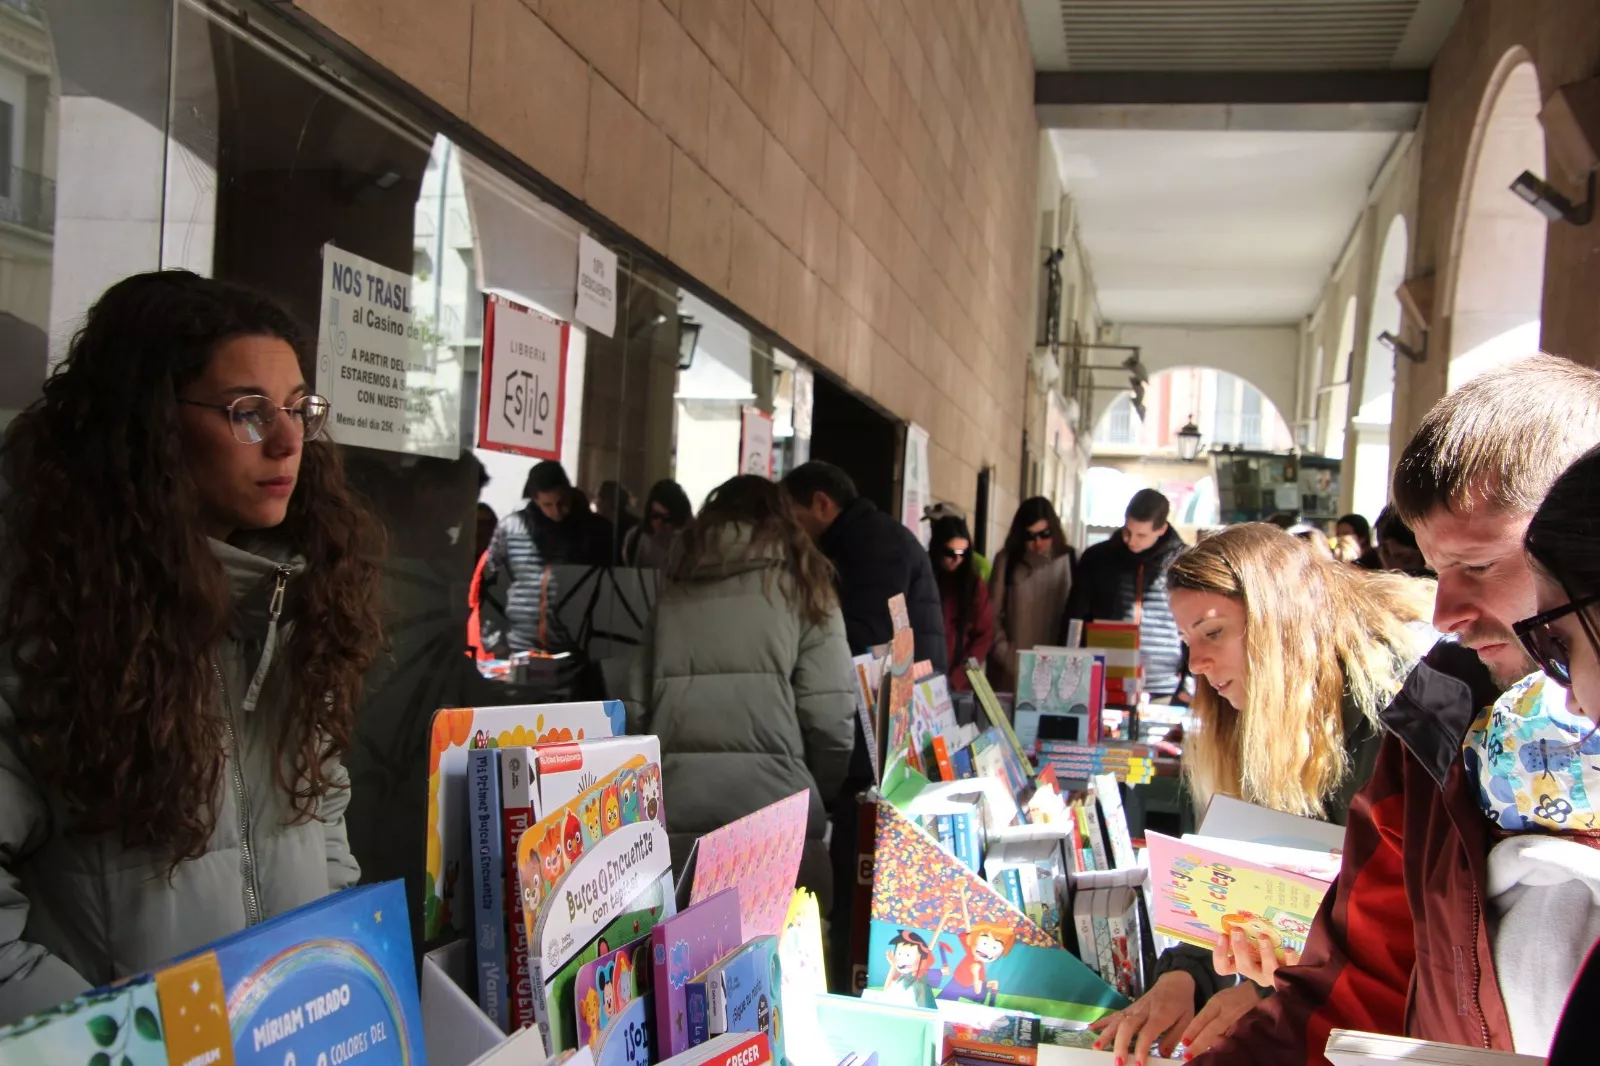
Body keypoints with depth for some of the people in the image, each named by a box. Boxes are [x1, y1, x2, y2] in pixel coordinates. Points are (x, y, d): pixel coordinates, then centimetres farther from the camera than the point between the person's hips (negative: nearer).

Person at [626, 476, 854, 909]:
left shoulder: (676, 592, 16)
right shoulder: (801, 588, 7)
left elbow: (638, 709, 9)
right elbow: (829, 717, -3)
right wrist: (821, 794, 13)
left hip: (675, 811, 3)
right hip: (774, 812, -3)